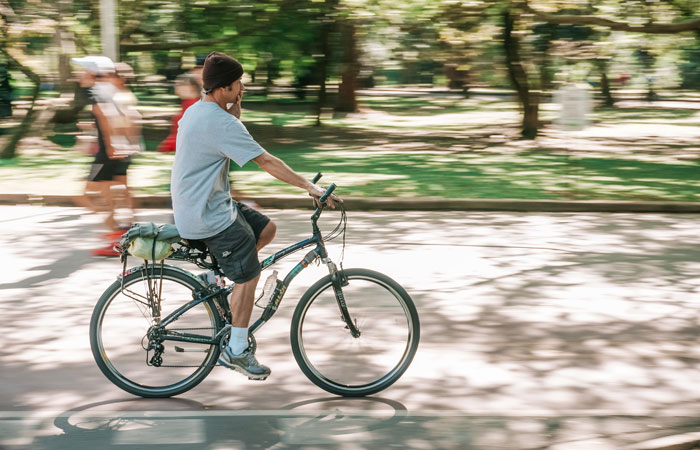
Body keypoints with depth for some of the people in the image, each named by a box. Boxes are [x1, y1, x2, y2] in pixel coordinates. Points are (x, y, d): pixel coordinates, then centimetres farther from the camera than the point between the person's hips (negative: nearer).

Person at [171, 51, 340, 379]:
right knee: (248, 276, -4)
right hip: (210, 216, -10)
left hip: (196, 205, 10)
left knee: (266, 229, 17)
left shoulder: (195, 110, 8)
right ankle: (237, 351, 3)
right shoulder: (221, 123, -22)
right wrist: (310, 186, -16)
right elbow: (266, 162, -21)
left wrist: (234, 113, 2)